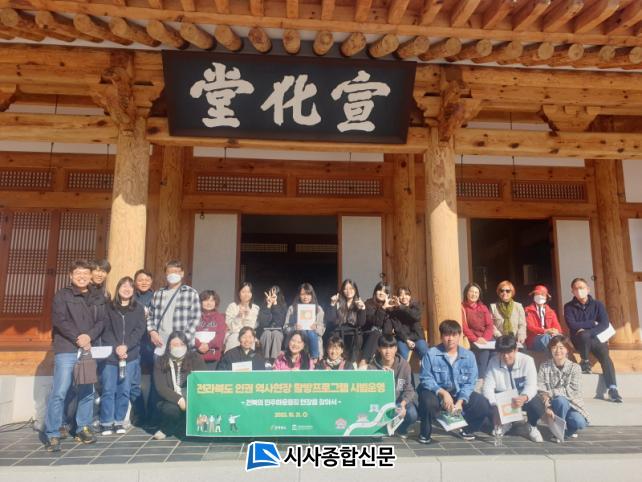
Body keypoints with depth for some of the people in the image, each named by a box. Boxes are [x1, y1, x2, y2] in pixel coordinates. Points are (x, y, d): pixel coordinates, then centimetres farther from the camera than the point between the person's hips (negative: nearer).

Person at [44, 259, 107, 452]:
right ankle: (52, 435, 1)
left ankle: (83, 429, 20)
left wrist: (89, 336, -12)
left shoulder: (98, 298, 13)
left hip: (89, 349, 4)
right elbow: (59, 321, -7)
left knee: (87, 391, 8)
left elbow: (102, 321, 6)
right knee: (59, 392, -8)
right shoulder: (62, 295, 2)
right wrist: (78, 339, -13)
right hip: (66, 350, -4)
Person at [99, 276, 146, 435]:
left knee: (124, 390, 4)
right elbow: (106, 330, -1)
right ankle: (107, 423, 8)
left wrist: (126, 346, -13)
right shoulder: (109, 307, 6)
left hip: (131, 355, 1)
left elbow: (140, 329, -1)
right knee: (108, 389, -1)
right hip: (110, 354, -1)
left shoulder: (138, 309, 8)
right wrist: (116, 348, -14)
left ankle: (119, 421, 15)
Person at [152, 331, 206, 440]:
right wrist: (178, 399, -25)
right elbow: (161, 388, -9)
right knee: (170, 409, -33)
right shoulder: (161, 362, 0)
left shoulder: (195, 359, -1)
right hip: (171, 401, -1)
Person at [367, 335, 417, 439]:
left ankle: (401, 429, 9)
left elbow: (409, 389, -6)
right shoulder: (372, 366, -8)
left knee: (412, 414, -30)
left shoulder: (404, 365, -6)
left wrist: (403, 404, -24)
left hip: (400, 400, 0)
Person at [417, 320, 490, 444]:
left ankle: (467, 430, 17)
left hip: (460, 394, 3)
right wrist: (443, 393, -28)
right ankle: (424, 434, -4)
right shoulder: (431, 354, -11)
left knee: (483, 406, -15)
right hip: (436, 392, -3)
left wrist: (460, 401, -19)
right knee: (429, 402, -36)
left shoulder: (468, 356, -3)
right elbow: (426, 379, -15)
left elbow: (470, 383, -5)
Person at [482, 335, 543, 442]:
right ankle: (504, 424, 11)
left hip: (522, 398, -1)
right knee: (487, 404, -28)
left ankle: (532, 427, 6)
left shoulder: (527, 360, -18)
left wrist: (524, 397, -47)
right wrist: (496, 406, -36)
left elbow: (531, 385, -24)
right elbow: (488, 388, -18)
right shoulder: (493, 362, -15)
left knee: (536, 403, -33)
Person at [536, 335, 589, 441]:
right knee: (561, 400, -34)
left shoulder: (575, 367, -5)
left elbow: (571, 391, -15)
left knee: (579, 423, -29)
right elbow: (541, 391, -11)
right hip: (554, 404, 0)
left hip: (572, 403, 1)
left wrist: (550, 392, -22)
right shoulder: (544, 367, -5)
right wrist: (547, 407, -25)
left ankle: (568, 429, 8)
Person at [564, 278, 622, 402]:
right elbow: (572, 325, -13)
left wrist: (587, 331, -21)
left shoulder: (597, 304, 3)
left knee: (605, 357, -26)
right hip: (580, 340, -2)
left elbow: (605, 324, -8)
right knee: (584, 335, -36)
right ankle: (585, 362, -14)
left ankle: (613, 389, -28)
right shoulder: (569, 307, -1)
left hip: (596, 338, 2)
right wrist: (593, 323, -10)